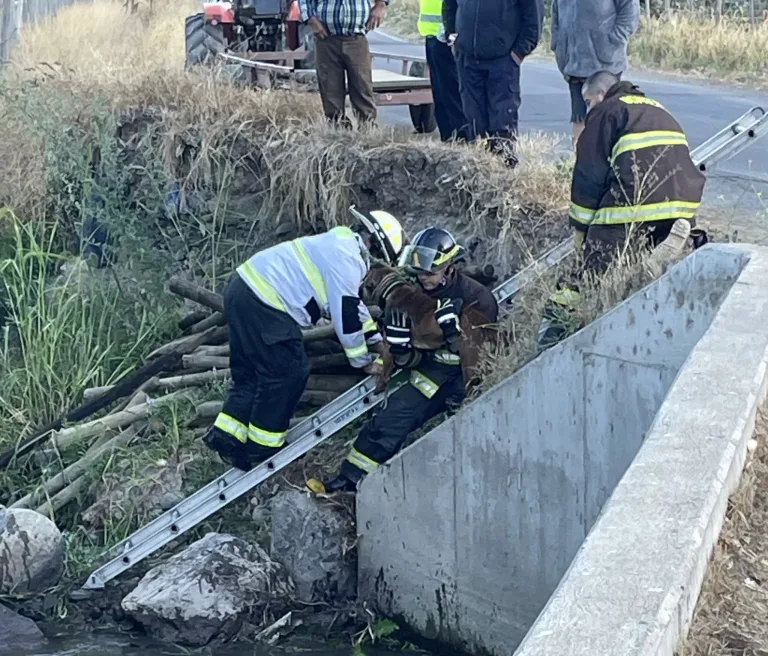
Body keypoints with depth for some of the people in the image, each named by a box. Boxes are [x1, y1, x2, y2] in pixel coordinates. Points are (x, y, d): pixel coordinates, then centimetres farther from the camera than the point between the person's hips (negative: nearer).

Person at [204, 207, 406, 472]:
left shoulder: (342, 244, 20)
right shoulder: (346, 258, -12)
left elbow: (352, 303, 28)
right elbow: (345, 316, -11)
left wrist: (376, 339, 28)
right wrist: (364, 361, -1)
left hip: (244, 290, 11)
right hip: (262, 305, -11)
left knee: (249, 372, 16)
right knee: (288, 372, -1)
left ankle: (226, 435, 14)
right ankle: (262, 447, 8)